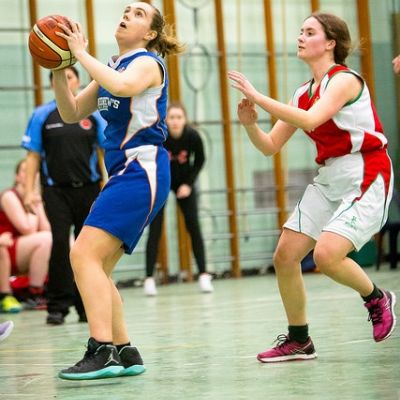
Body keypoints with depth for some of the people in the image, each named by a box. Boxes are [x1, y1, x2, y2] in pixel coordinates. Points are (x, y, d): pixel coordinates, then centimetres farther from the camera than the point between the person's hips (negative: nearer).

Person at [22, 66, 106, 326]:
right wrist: (30, 190, -6)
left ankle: (86, 305, 14)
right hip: (56, 190, -1)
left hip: (88, 188, 2)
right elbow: (33, 156, 3)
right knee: (60, 242, -11)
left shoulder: (92, 114, 6)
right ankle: (58, 306, -5)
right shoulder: (42, 115, 4)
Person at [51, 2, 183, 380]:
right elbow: (71, 113, 17)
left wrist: (81, 53, -20)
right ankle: (124, 353, 13)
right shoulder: (111, 68, 19)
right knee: (96, 268, 7)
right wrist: (58, 72, 3)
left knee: (84, 253, -20)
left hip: (142, 171, -9)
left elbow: (122, 86, -29)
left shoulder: (147, 62, -5)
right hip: (122, 173, 9)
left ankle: (101, 352, -24)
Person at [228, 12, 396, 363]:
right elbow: (270, 146, 11)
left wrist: (258, 97, -29)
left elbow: (311, 120, -30)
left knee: (326, 254, -25)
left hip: (366, 178, -8)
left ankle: (377, 298, 5)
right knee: (285, 256, -1)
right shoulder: (303, 93, 11)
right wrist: (250, 123, -9)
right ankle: (299, 340, 14)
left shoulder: (345, 79, -13)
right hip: (329, 179, 8)